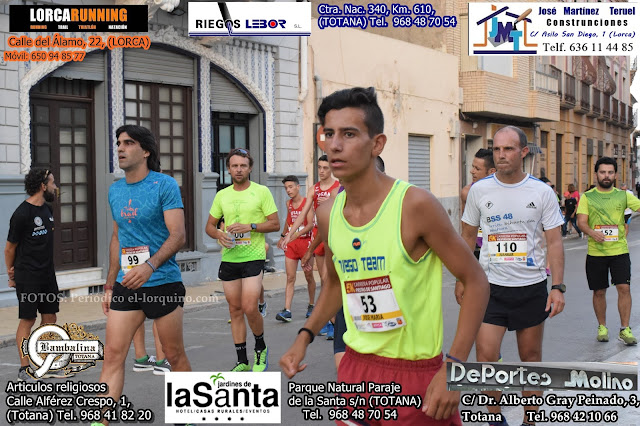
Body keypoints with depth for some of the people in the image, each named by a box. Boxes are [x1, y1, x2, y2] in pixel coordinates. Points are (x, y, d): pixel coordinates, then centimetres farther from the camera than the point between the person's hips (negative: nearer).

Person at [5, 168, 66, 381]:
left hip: (47, 274, 8)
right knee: (27, 320, -2)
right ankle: (24, 369, 4)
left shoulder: (47, 210, 11)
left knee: (50, 318, 9)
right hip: (28, 277, -8)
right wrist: (12, 275, 2)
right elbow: (10, 247, -7)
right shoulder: (22, 214, -14)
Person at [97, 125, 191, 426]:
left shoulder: (164, 185, -9)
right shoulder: (115, 190, 10)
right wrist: (110, 285, 16)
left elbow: (178, 235, -16)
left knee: (174, 355, 7)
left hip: (163, 284, -5)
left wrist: (149, 266, -30)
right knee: (113, 354, -3)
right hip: (126, 287, 5)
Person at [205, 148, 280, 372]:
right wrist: (219, 235, -7)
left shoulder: (261, 191, -1)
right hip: (229, 258, 4)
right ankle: (242, 361, 17)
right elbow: (209, 225, 16)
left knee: (249, 308, -13)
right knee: (235, 309, 8)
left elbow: (275, 224, -2)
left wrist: (250, 226, -16)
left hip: (253, 257, -4)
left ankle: (261, 347, 15)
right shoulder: (222, 195, 10)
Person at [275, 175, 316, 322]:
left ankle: (311, 305, 27)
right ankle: (287, 310, -10)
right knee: (290, 278, -3)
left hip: (305, 241, -4)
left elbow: (310, 224, -18)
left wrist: (297, 233, -30)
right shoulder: (288, 203, 10)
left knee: (309, 276, 8)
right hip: (290, 243, 5)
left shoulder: (307, 202, -9)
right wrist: (282, 236, 32)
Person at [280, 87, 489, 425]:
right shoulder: (327, 214, 0)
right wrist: (305, 336, 4)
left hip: (418, 375, -5)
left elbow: (476, 282, -12)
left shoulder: (415, 205, -17)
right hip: (356, 368, 5)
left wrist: (453, 367, -20)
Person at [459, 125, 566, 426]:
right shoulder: (479, 190, -1)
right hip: (490, 287, 0)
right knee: (485, 356, -7)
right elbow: (468, 236, 9)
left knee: (531, 356, 10)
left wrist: (558, 286, -10)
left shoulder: (542, 192, -4)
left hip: (532, 286, 0)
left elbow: (554, 241, -2)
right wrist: (461, 280, 7)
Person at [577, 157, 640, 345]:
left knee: (624, 287, -8)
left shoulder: (623, 195, 7)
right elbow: (581, 221, -4)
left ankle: (624, 329, 2)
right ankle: (602, 327, 24)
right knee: (599, 291, 7)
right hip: (595, 251, 0)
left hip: (619, 250, 0)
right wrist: (592, 233, -23)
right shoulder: (587, 197, 3)